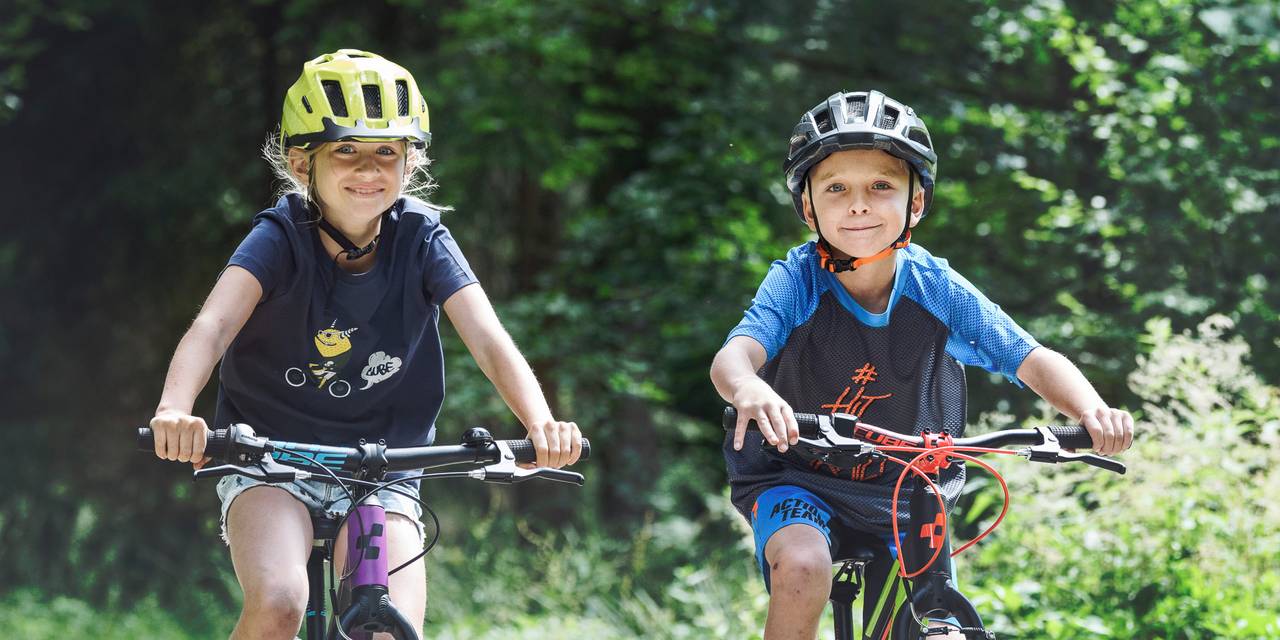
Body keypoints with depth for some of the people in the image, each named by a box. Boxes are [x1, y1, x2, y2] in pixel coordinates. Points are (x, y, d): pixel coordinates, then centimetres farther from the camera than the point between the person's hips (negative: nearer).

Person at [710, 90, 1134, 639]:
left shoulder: (936, 288, -11)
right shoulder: (797, 281, -16)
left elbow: (1034, 361, -14)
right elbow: (734, 354, -33)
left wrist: (1092, 411, -36)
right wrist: (749, 390, -59)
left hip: (906, 491, 3)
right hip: (797, 479, -2)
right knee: (804, 567, -33)